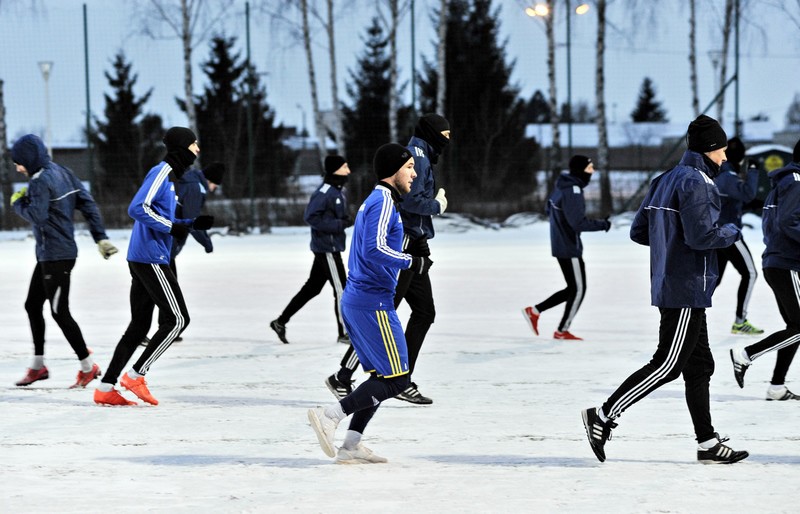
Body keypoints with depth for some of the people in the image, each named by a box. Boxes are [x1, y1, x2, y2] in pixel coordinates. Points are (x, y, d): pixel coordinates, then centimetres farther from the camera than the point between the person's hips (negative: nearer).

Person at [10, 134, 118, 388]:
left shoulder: (40, 181, -18)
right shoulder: (64, 173, 9)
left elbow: (37, 215, -28)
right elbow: (88, 205, 8)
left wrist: (18, 202, -9)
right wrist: (100, 237, 8)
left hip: (56, 257, -10)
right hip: (47, 254, 10)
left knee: (60, 312, -3)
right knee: (32, 305, 16)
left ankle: (88, 366, 4)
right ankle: (37, 365, 23)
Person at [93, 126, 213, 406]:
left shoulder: (169, 175, 20)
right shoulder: (161, 172, -11)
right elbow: (137, 208, -21)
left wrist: (193, 224, 13)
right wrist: (171, 227, -19)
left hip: (141, 260, 10)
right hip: (151, 259, -10)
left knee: (139, 325, 9)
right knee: (177, 319, -7)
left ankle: (105, 388, 7)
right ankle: (136, 375, -5)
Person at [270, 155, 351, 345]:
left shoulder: (338, 191, 12)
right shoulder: (325, 191, -18)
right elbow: (310, 217, -22)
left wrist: (347, 220, -2)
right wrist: (340, 224, -23)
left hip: (332, 247, 10)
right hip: (327, 248, -10)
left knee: (312, 287, 14)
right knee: (341, 289, -4)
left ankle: (281, 322, 20)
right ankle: (345, 333, 5)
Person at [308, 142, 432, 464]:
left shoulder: (375, 201, 20)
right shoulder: (383, 202, -11)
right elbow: (374, 249, -24)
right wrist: (412, 262, -17)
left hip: (355, 300, 10)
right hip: (373, 302, -10)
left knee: (381, 377, 13)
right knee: (396, 379, -8)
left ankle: (350, 446, 7)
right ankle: (331, 415, -12)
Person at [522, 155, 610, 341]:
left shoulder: (562, 186, 9)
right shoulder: (572, 191, -21)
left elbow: (549, 209, 22)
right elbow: (578, 223, -24)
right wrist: (603, 225, -14)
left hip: (560, 245, 9)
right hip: (570, 248, -9)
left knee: (573, 288, 16)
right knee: (579, 289, 3)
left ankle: (534, 311, 16)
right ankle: (562, 331, 11)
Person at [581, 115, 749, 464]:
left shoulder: (665, 181, 14)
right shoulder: (696, 183, -14)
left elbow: (637, 231, 15)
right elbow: (701, 236, -23)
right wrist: (731, 232, -5)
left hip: (668, 287, 10)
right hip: (689, 289, -10)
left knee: (699, 365, 12)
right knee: (668, 365, -7)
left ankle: (708, 444, 14)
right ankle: (604, 416, -8)